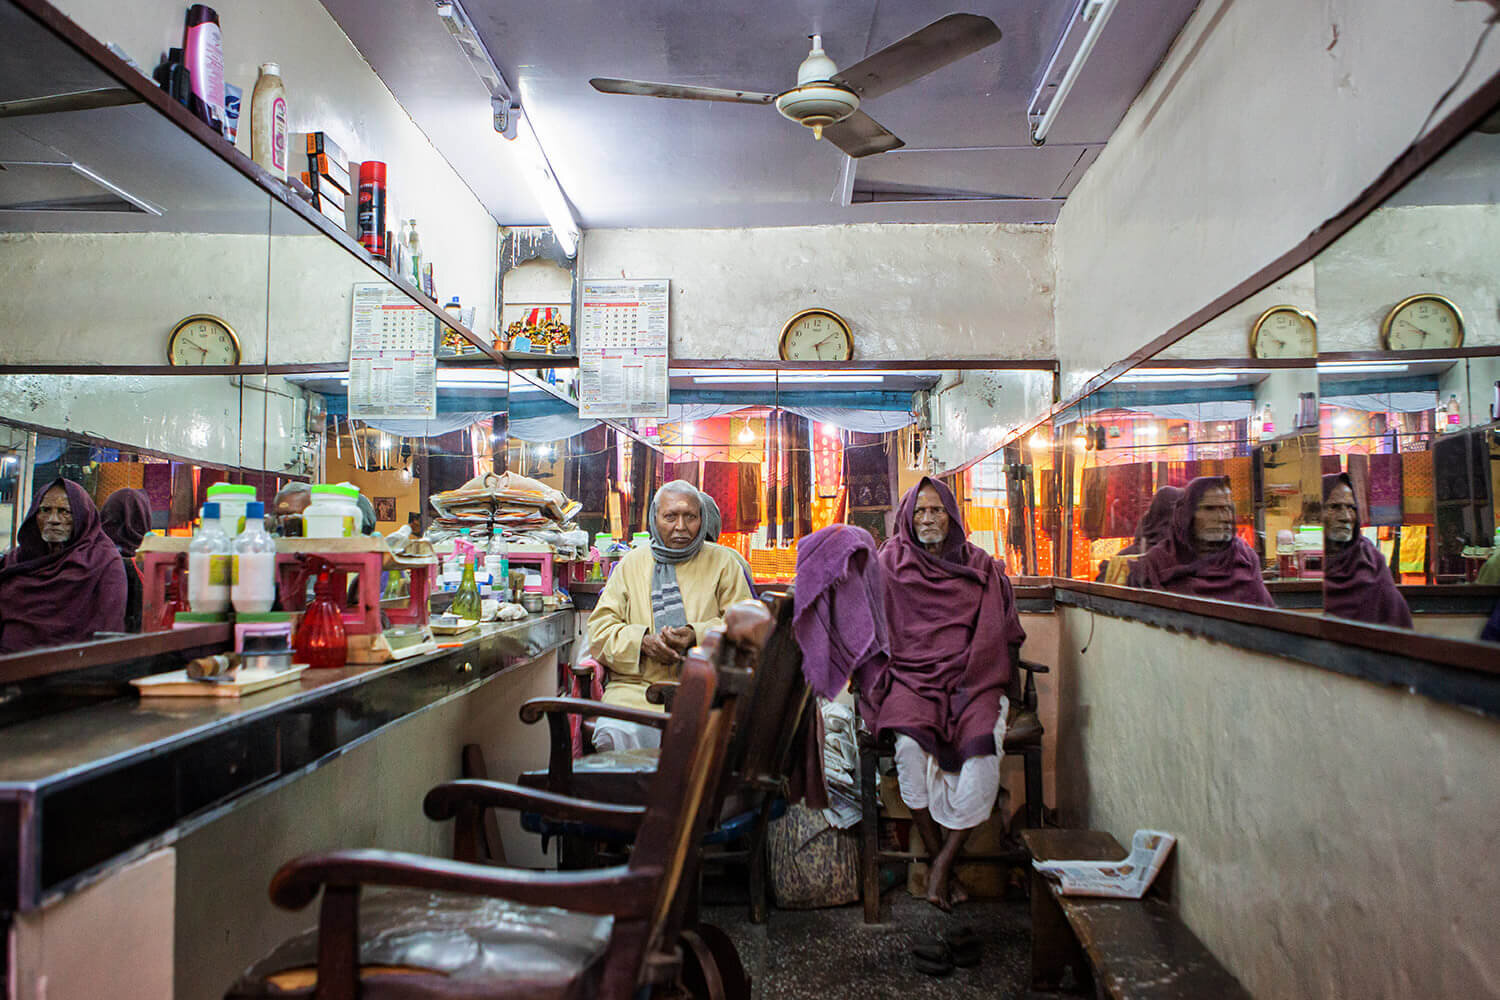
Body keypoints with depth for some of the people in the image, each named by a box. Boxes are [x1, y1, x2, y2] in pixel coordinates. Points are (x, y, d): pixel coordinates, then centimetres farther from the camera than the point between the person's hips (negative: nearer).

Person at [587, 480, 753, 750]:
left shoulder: (722, 562, 14)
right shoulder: (631, 564, 18)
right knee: (612, 735, -29)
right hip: (634, 686, 1)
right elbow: (600, 627, 11)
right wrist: (641, 641, -8)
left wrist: (697, 634, -10)